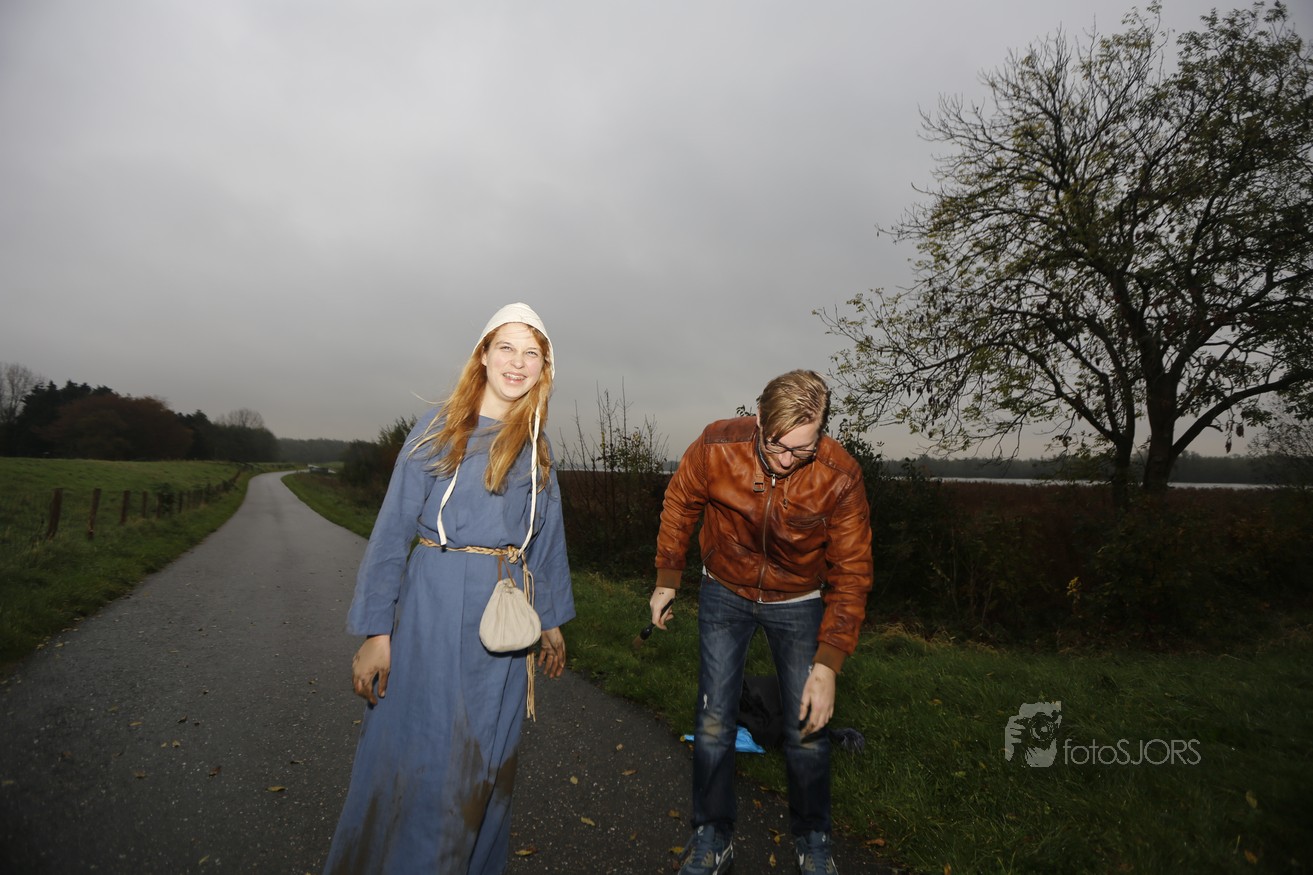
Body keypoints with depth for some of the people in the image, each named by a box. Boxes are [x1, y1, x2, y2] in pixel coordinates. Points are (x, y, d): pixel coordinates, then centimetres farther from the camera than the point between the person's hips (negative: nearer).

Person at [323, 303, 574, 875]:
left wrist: (552, 619, 15)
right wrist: (375, 630, -7)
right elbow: (393, 528, -4)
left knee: (483, 759, 15)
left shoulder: (536, 447, 7)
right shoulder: (439, 428, -4)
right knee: (411, 756, 6)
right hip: (433, 606, -3)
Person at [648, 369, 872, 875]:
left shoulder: (840, 477, -26)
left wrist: (827, 664, -22)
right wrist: (667, 579, 1)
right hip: (725, 593, 1)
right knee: (714, 722, 3)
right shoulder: (716, 446, -26)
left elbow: (851, 574, -17)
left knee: (809, 726, 5)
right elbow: (680, 503, -5)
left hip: (798, 602, 0)